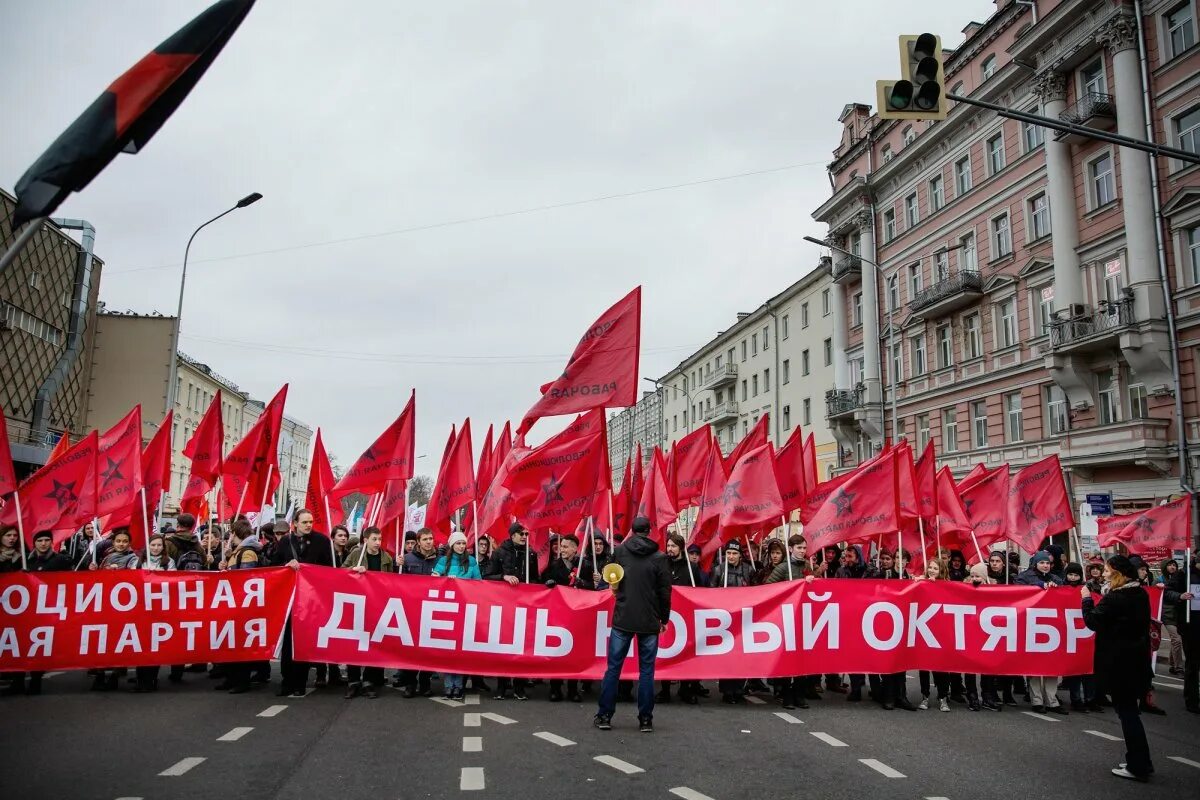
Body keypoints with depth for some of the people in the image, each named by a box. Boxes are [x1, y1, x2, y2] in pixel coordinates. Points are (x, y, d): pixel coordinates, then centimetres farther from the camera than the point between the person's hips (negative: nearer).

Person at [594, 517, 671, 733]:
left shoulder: (619, 551, 0)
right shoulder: (659, 557, -4)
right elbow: (665, 591, -2)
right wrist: (664, 618, 9)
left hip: (622, 619, 1)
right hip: (649, 622, 0)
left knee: (613, 668, 7)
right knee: (646, 670, 7)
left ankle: (604, 716, 10)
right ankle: (645, 719, 9)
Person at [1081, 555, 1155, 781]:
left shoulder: (1114, 598, -20)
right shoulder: (1141, 594, 6)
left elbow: (1092, 622, -15)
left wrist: (1087, 598, -4)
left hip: (1118, 661, -8)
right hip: (1137, 658, 8)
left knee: (1126, 711, 0)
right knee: (1129, 709, 17)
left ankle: (1138, 767, 6)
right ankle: (1140, 762, 23)